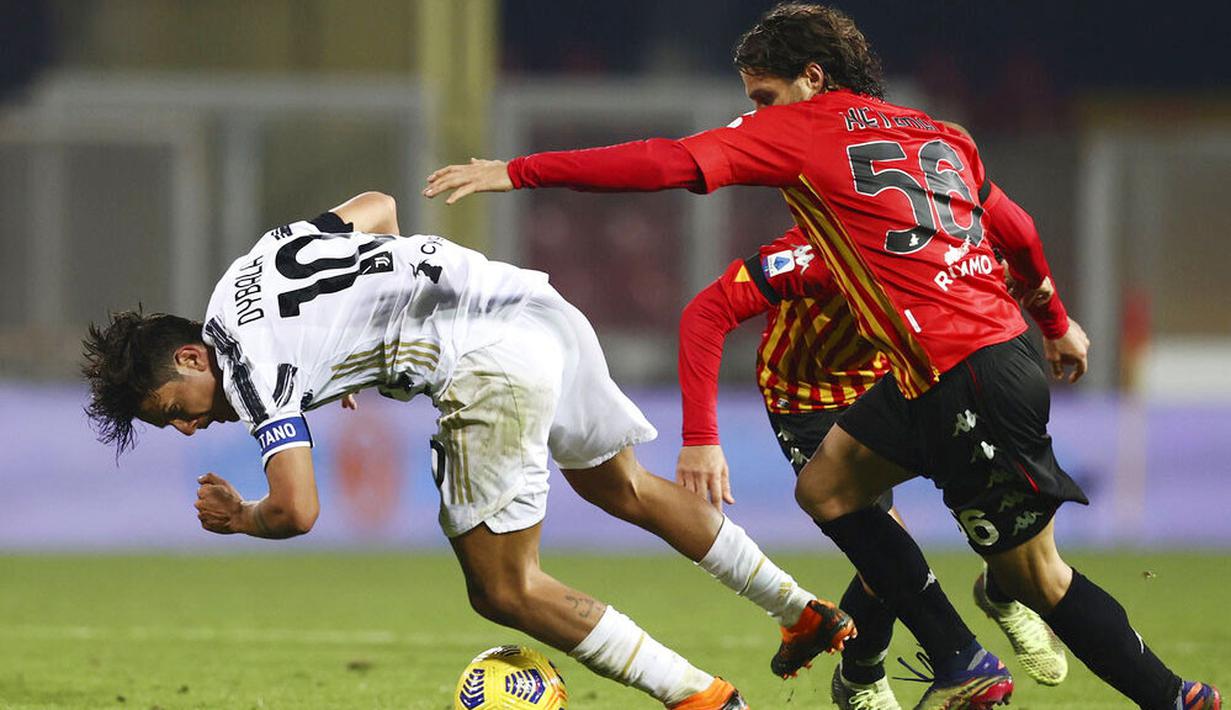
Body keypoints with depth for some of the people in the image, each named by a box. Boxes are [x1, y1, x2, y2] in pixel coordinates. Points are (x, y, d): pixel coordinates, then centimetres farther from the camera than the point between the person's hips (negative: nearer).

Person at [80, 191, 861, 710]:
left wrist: (234, 518, 11)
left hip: (492, 366, -9)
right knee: (619, 485, 29)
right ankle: (809, 613, 37)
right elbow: (378, 205, 33)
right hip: (544, 308, 9)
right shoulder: (264, 255, 18)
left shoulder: (252, 363, -6)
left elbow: (297, 512, -11)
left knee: (504, 588, -1)